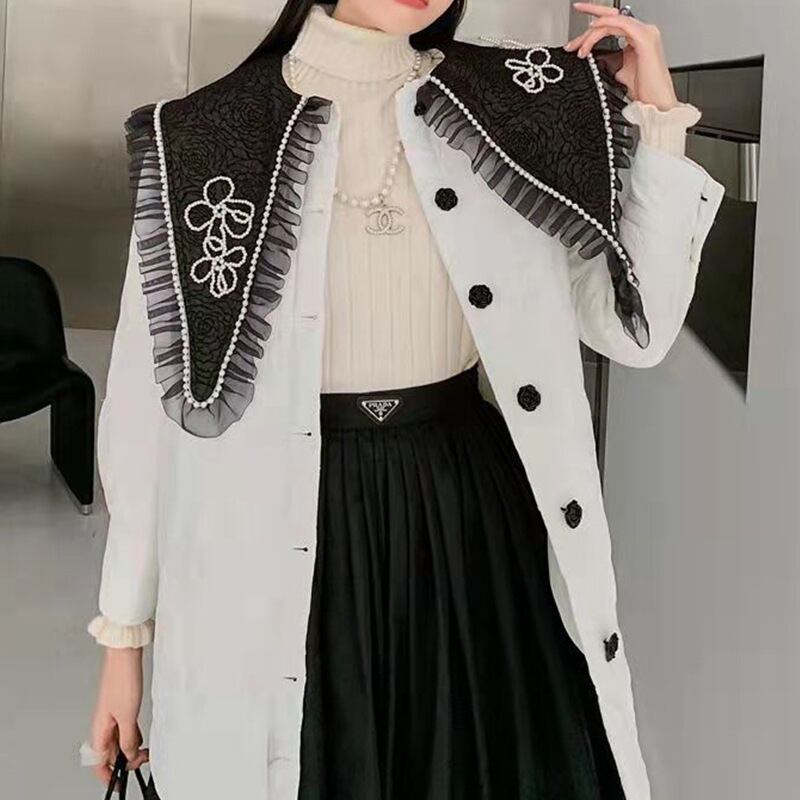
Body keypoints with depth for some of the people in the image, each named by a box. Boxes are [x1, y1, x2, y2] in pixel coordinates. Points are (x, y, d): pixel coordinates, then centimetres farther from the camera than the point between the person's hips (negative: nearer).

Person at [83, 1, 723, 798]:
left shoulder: (513, 111, 0)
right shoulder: (205, 140, -5)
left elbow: (635, 326, -1)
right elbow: (152, 398, -1)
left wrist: (659, 118, -6)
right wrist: (124, 628, 2)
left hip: (467, 525, 2)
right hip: (276, 548, -1)